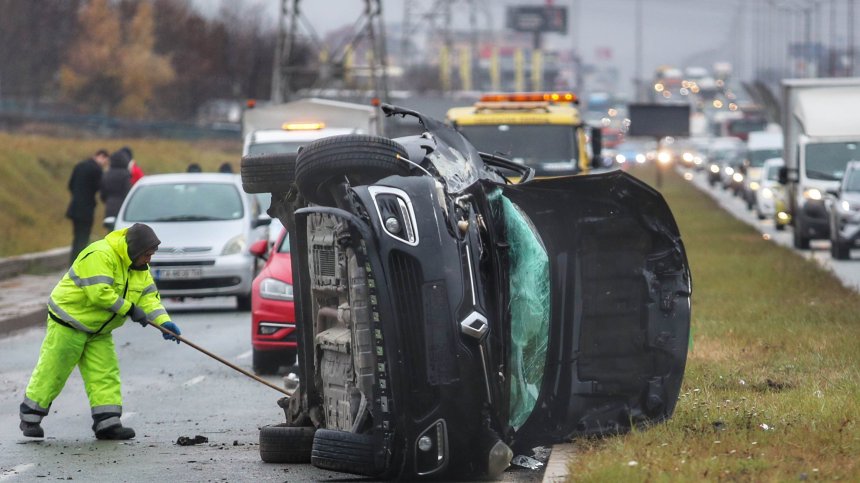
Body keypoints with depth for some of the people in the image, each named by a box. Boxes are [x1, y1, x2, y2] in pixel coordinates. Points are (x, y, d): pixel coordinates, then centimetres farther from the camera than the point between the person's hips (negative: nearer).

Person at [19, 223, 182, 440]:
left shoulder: (139, 267, 5)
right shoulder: (100, 256, -25)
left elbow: (149, 296, 0)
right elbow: (99, 292, -33)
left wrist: (163, 321, -16)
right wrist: (130, 309, -27)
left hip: (99, 331, 8)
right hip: (69, 323, -8)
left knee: (105, 375, 0)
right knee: (52, 371, -2)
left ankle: (108, 423, 0)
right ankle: (30, 418, 10)